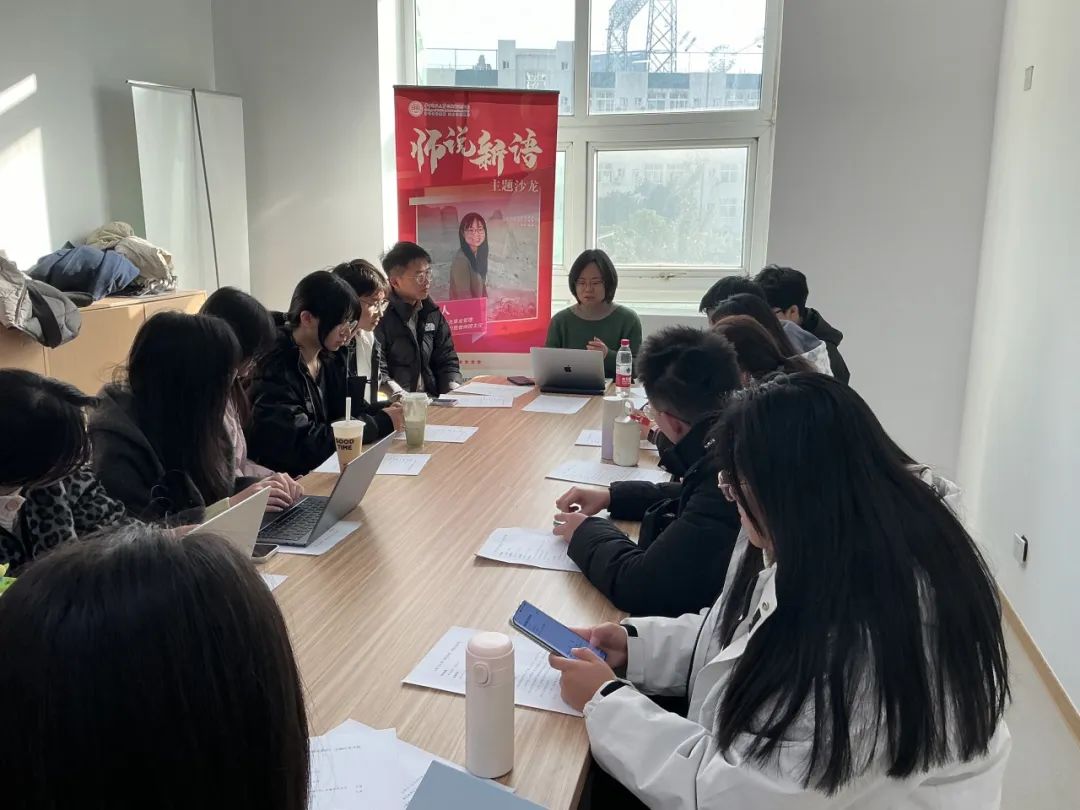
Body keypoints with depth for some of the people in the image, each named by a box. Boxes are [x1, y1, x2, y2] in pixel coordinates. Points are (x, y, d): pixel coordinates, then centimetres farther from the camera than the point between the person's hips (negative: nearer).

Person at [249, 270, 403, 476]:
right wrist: (381, 423, -19)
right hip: (290, 478, -7)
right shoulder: (275, 368, -19)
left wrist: (385, 414, -14)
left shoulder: (333, 358, 5)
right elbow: (301, 443, -24)